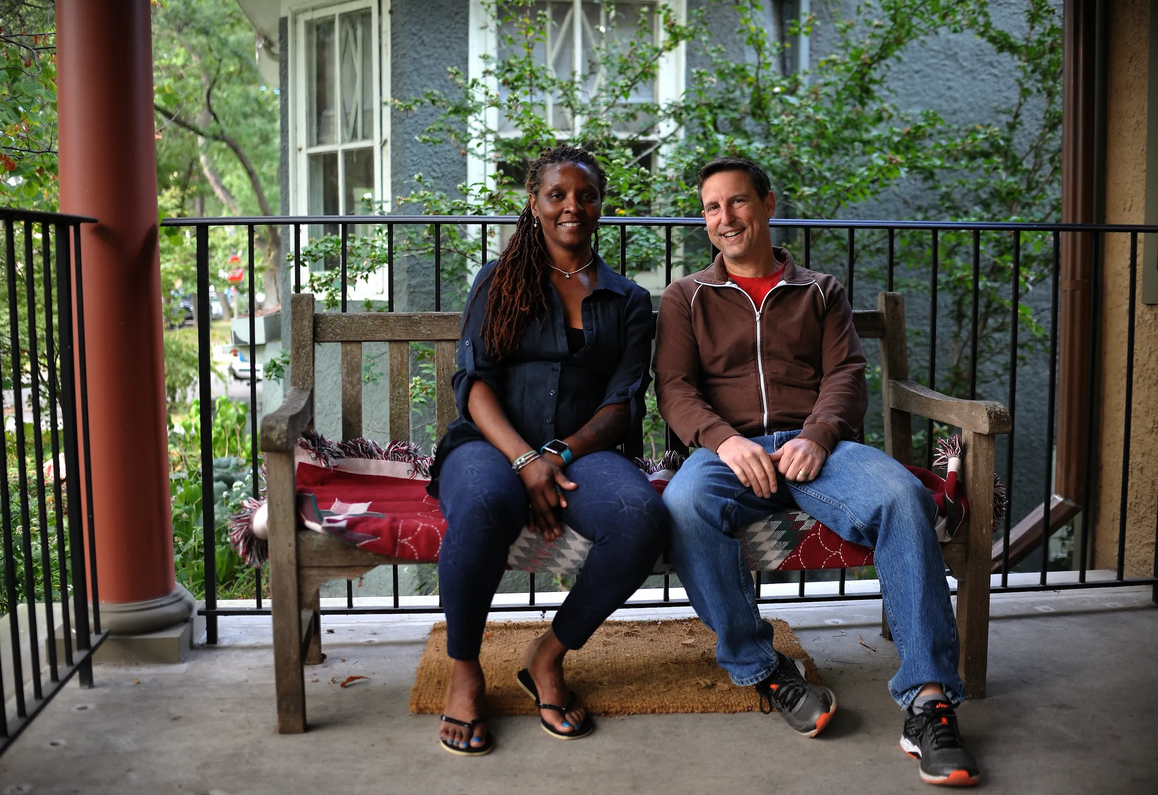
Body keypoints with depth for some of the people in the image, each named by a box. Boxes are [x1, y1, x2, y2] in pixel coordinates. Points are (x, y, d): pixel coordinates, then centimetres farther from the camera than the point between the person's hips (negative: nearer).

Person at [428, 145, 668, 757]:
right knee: (484, 505, -39)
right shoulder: (499, 281, 14)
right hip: (492, 446, -1)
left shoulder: (628, 300, 18)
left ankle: (549, 656, -9)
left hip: (582, 451, 2)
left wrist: (560, 455, -13)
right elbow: (473, 381, 2)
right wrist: (524, 460, -16)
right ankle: (464, 670, -12)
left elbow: (625, 402, 6)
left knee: (643, 515, -33)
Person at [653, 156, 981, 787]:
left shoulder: (819, 291, 24)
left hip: (815, 445, 1)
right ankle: (761, 670, -20)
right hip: (730, 446, 0)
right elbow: (674, 387, 7)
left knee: (902, 496, -32)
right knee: (683, 506, -37)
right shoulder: (687, 297, 21)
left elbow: (845, 375, 10)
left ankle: (928, 699, -28)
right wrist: (725, 440, -15)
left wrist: (817, 436, -13)